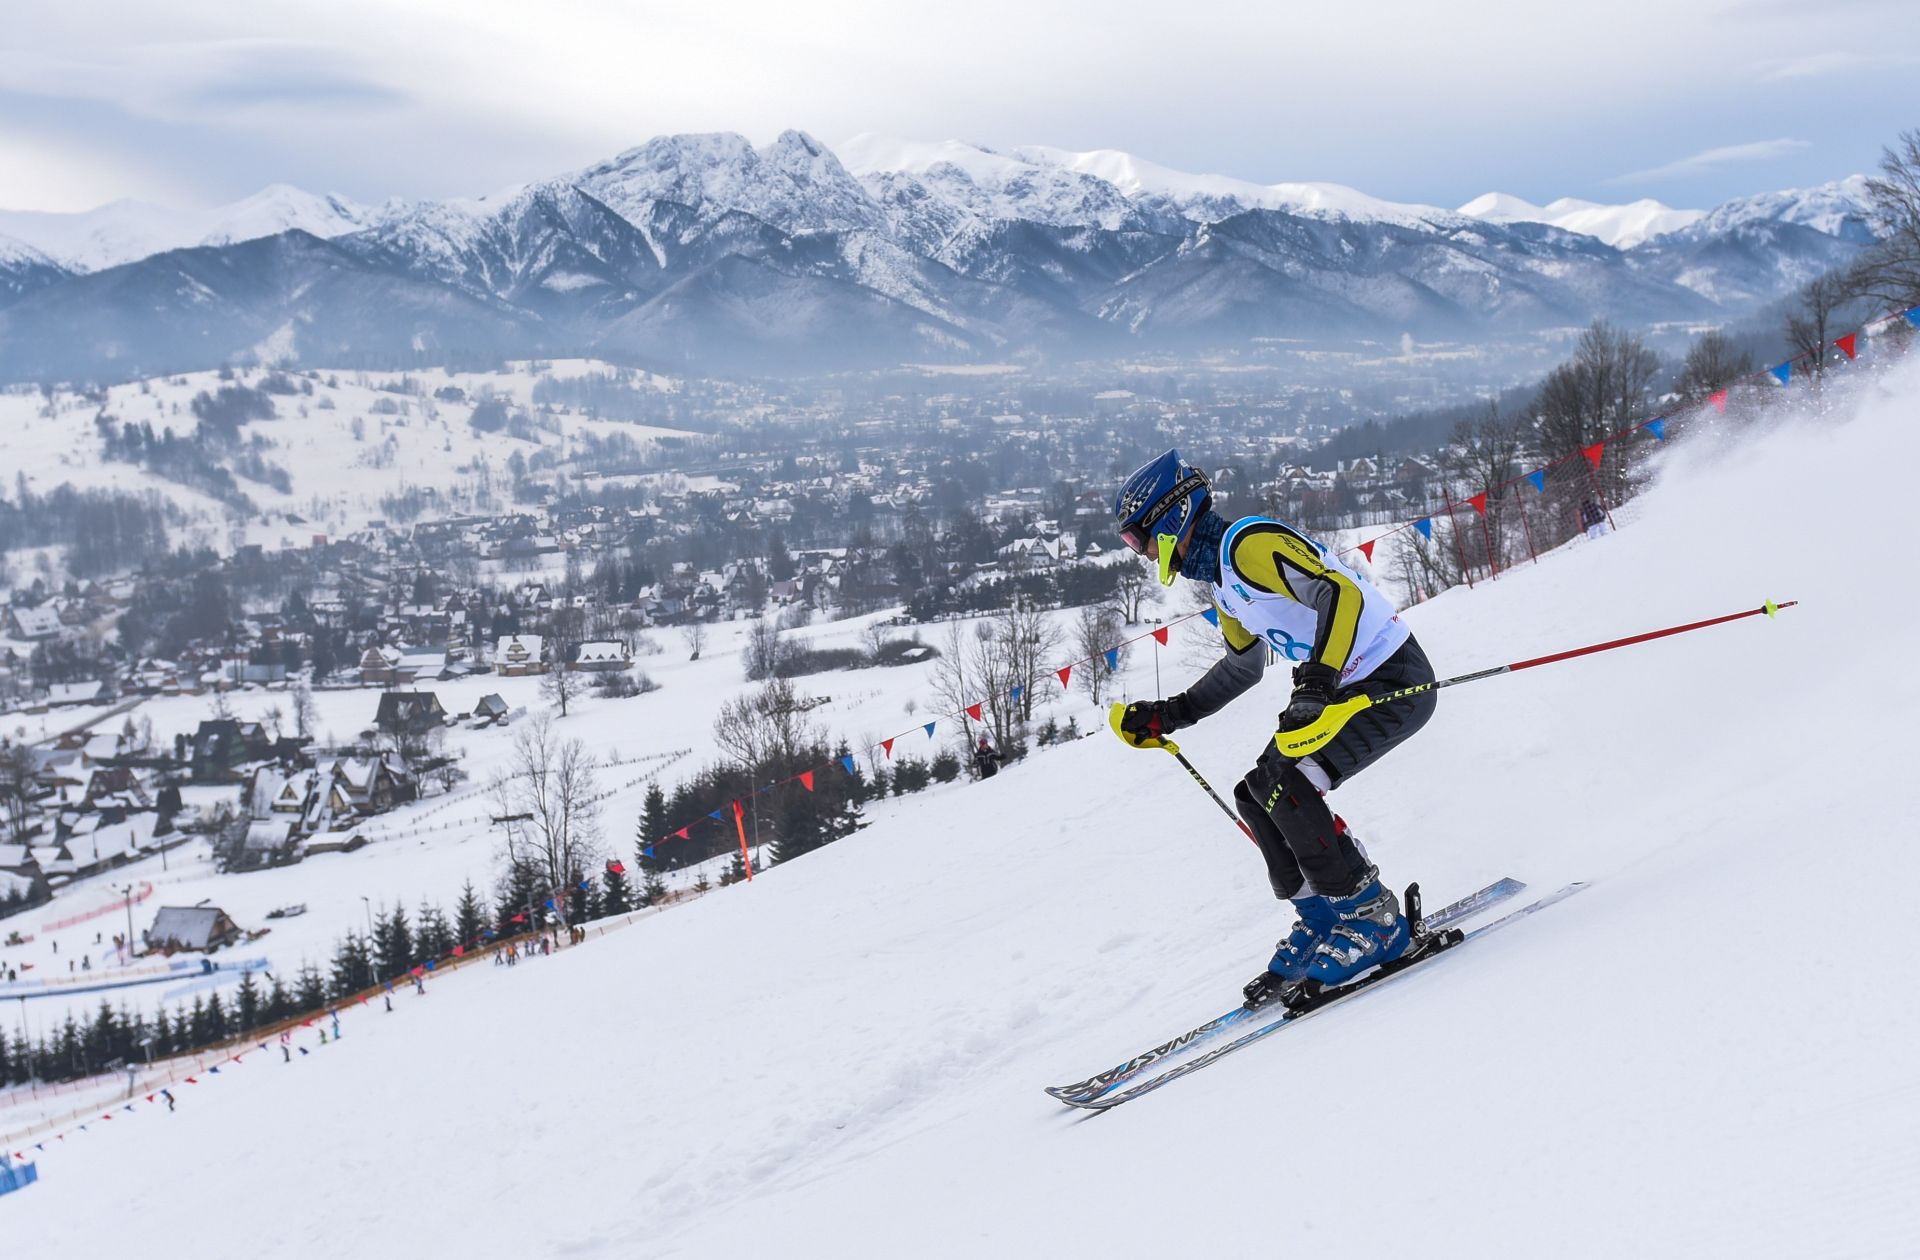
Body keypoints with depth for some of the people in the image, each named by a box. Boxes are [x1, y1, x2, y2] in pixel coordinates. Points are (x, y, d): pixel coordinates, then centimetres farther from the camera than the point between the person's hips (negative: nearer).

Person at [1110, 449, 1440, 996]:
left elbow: (1341, 592, -32)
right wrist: (1166, 716, 19)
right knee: (1256, 794, 6)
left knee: (1287, 786, -21)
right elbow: (1243, 666, 24)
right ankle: (1324, 924, 14)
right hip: (1341, 685, 10)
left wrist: (1315, 685, -43)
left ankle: (1372, 920, -7)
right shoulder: (1220, 578, 12)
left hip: (1394, 681, -10)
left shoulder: (1250, 544, -20)